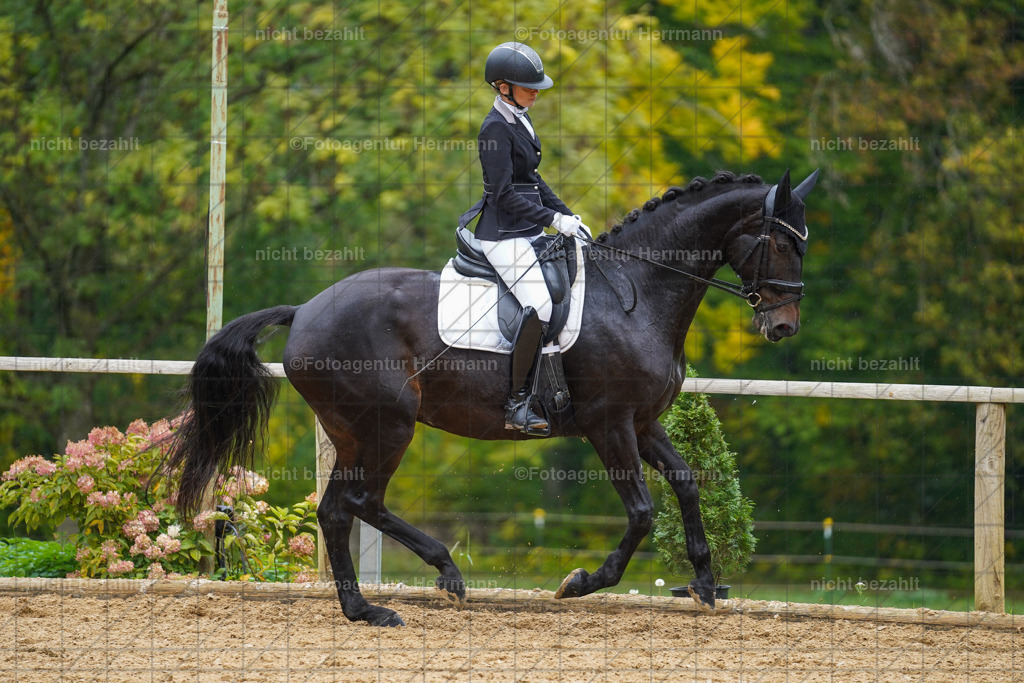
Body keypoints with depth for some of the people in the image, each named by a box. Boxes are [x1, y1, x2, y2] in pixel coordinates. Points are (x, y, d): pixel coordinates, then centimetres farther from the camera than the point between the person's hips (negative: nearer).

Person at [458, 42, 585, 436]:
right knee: (540, 307, -24)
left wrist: (566, 214, 14)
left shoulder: (520, 120, 14)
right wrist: (553, 219, -19)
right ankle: (517, 404, -20)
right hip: (504, 235, -10)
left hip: (527, 232, 10)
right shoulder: (497, 128, -15)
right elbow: (505, 195, -19)